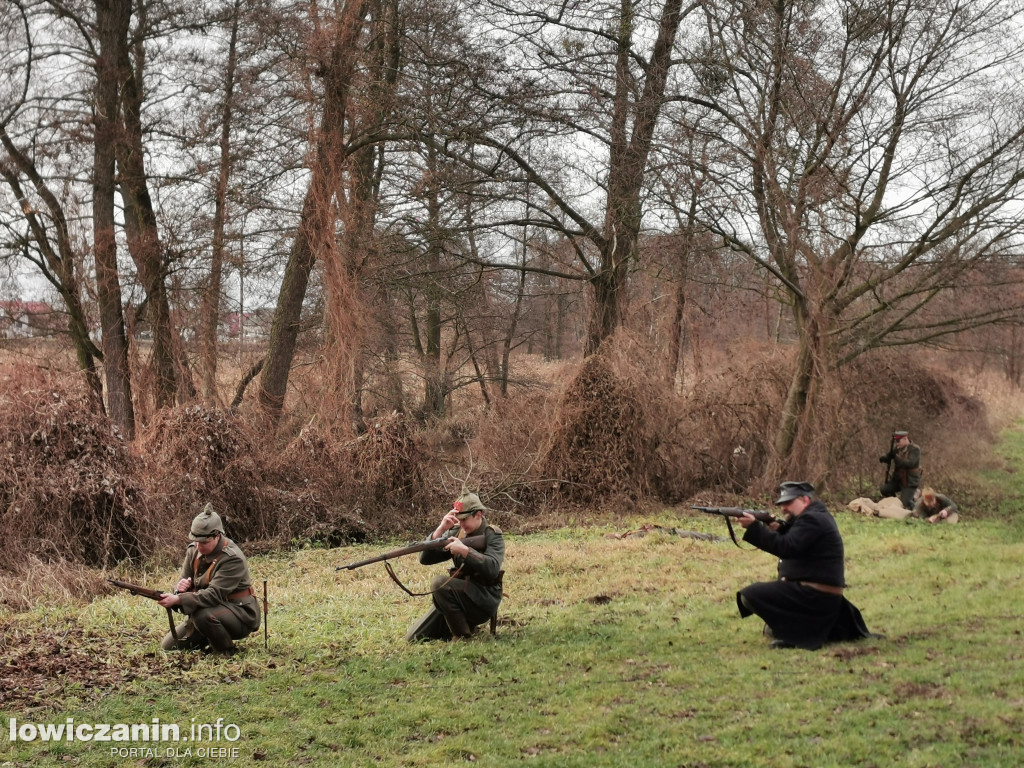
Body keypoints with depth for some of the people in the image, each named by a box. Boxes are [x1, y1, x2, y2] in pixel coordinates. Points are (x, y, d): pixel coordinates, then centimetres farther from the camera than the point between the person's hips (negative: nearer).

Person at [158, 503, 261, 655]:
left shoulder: (232, 558, -24)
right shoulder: (194, 550, -1)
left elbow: (214, 594, -31)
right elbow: (184, 582, 6)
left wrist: (178, 600, -39)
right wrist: (181, 587, -21)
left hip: (240, 614, -7)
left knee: (203, 615, -37)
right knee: (168, 647, 1)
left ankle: (226, 653, -11)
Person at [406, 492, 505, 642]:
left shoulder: (493, 535, -7)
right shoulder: (455, 532, 6)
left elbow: (492, 568, -24)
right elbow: (425, 558, -1)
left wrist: (464, 550, -30)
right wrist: (440, 529, -14)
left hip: (485, 599, -6)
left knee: (439, 583, -30)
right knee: (413, 638, -3)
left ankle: (463, 637, -16)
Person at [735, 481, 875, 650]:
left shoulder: (812, 519, -15)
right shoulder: (815, 516, 17)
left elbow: (786, 548, -26)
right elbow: (788, 545, 16)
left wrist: (753, 527, -27)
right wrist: (779, 529, -4)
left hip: (814, 597, -11)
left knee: (748, 595, -17)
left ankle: (793, 633, -13)